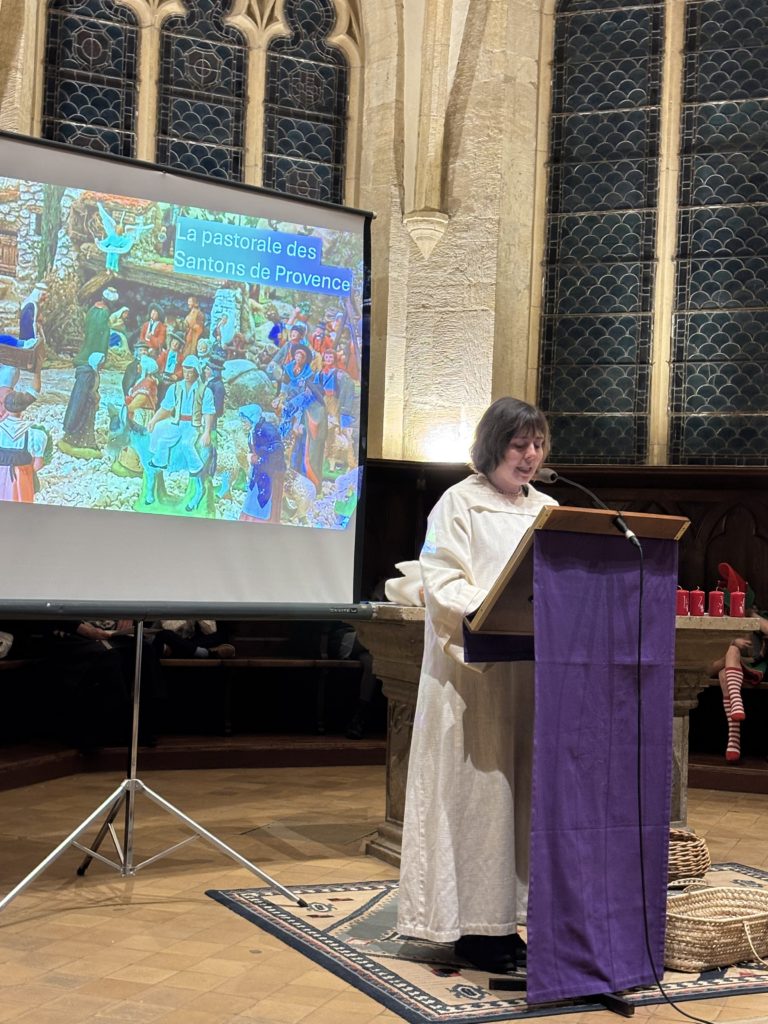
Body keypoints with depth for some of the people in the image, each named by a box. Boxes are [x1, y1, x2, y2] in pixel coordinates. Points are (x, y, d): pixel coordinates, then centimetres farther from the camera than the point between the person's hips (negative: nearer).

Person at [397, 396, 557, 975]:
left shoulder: (547, 510, 16)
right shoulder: (460, 503, -2)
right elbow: (442, 583, -10)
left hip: (527, 668, 6)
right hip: (471, 670, -6)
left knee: (520, 787, 6)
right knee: (473, 788, -4)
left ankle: (502, 919, 14)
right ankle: (470, 925, 4)